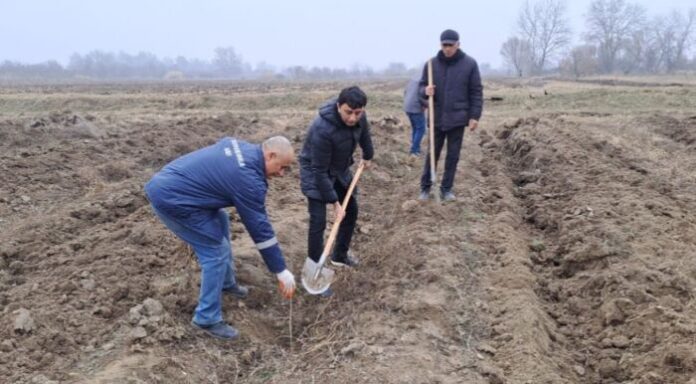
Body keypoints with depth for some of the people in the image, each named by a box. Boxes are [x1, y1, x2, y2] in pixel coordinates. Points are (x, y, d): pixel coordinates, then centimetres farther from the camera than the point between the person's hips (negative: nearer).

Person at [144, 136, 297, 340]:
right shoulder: (248, 178, -18)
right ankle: (207, 319, 6)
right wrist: (282, 271, -7)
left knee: (220, 221, 22)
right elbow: (260, 227, -15)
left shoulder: (239, 146, 8)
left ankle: (226, 283, 35)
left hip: (167, 182, 10)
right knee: (216, 251, -5)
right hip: (170, 198, -10)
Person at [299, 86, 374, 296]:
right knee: (318, 222, -13)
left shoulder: (358, 117, -19)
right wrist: (335, 203, -26)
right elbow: (320, 171, -31)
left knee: (351, 211, 13)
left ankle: (340, 255, 32)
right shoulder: (322, 129, -39)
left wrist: (368, 156, 24)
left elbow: (364, 133, 8)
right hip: (315, 172, -7)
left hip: (340, 169, 7)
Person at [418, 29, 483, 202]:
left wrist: (474, 116, -6)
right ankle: (425, 187, 19)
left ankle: (446, 188, 18)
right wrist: (425, 91, -16)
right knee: (432, 154, 8)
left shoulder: (469, 64, -4)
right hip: (436, 118, 1)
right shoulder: (432, 64, 0)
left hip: (458, 118, -1)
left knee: (453, 155, 6)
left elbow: (476, 92, -1)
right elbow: (421, 86, 8)